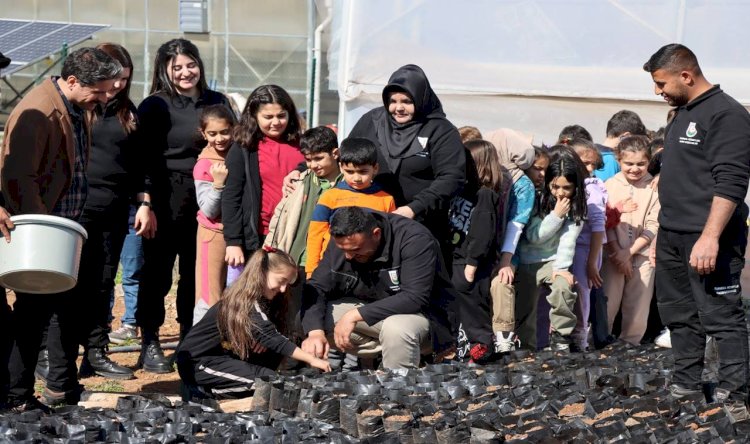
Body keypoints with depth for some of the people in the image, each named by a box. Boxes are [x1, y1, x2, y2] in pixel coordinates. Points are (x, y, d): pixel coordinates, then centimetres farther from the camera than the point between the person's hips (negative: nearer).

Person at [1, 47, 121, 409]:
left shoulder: (80, 109, 9)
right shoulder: (38, 112, -20)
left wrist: (70, 224, 16)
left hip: (64, 226, 9)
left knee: (66, 305, 13)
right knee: (34, 311, -5)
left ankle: (63, 387, 24)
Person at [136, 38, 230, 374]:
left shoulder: (218, 102, 12)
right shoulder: (155, 106, -1)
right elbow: (144, 158, -6)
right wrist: (146, 202, -15)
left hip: (208, 201, 4)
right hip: (167, 200, -4)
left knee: (198, 271, 7)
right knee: (157, 271, 1)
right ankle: (150, 344, 7)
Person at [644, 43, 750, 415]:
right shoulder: (681, 114, 16)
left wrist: (710, 236, -26)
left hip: (707, 239, -9)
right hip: (672, 235, 9)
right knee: (679, 313, 15)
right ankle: (685, 384, 25)